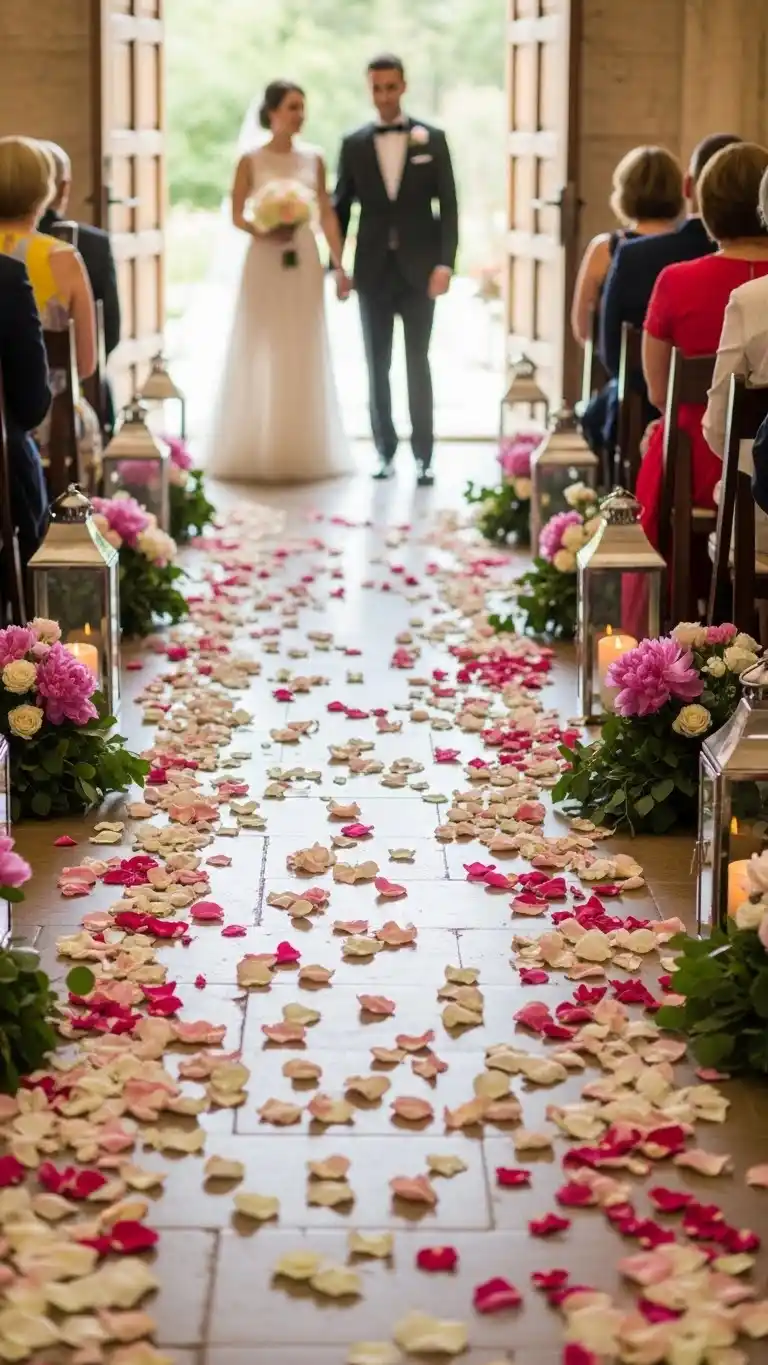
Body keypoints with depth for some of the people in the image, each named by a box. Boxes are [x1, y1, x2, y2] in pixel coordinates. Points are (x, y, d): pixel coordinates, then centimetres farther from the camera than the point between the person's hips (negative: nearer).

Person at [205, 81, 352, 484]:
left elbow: (327, 215, 7)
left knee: (303, 355, 5)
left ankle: (303, 450, 12)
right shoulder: (251, 160, -1)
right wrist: (261, 231, -20)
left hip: (305, 261, 3)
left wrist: (340, 264, 0)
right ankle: (256, 453, 8)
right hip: (264, 262, -3)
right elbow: (237, 215, -1)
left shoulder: (313, 158, 6)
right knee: (260, 353, 0)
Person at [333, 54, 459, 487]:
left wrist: (445, 263, -10)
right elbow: (341, 208, 6)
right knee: (378, 367, 5)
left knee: (418, 364, 2)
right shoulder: (354, 144, 5)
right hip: (373, 270, 2)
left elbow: (448, 205, 0)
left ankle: (424, 455, 6)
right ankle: (386, 452, 13)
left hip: (418, 269, -1)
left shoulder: (432, 139, 2)